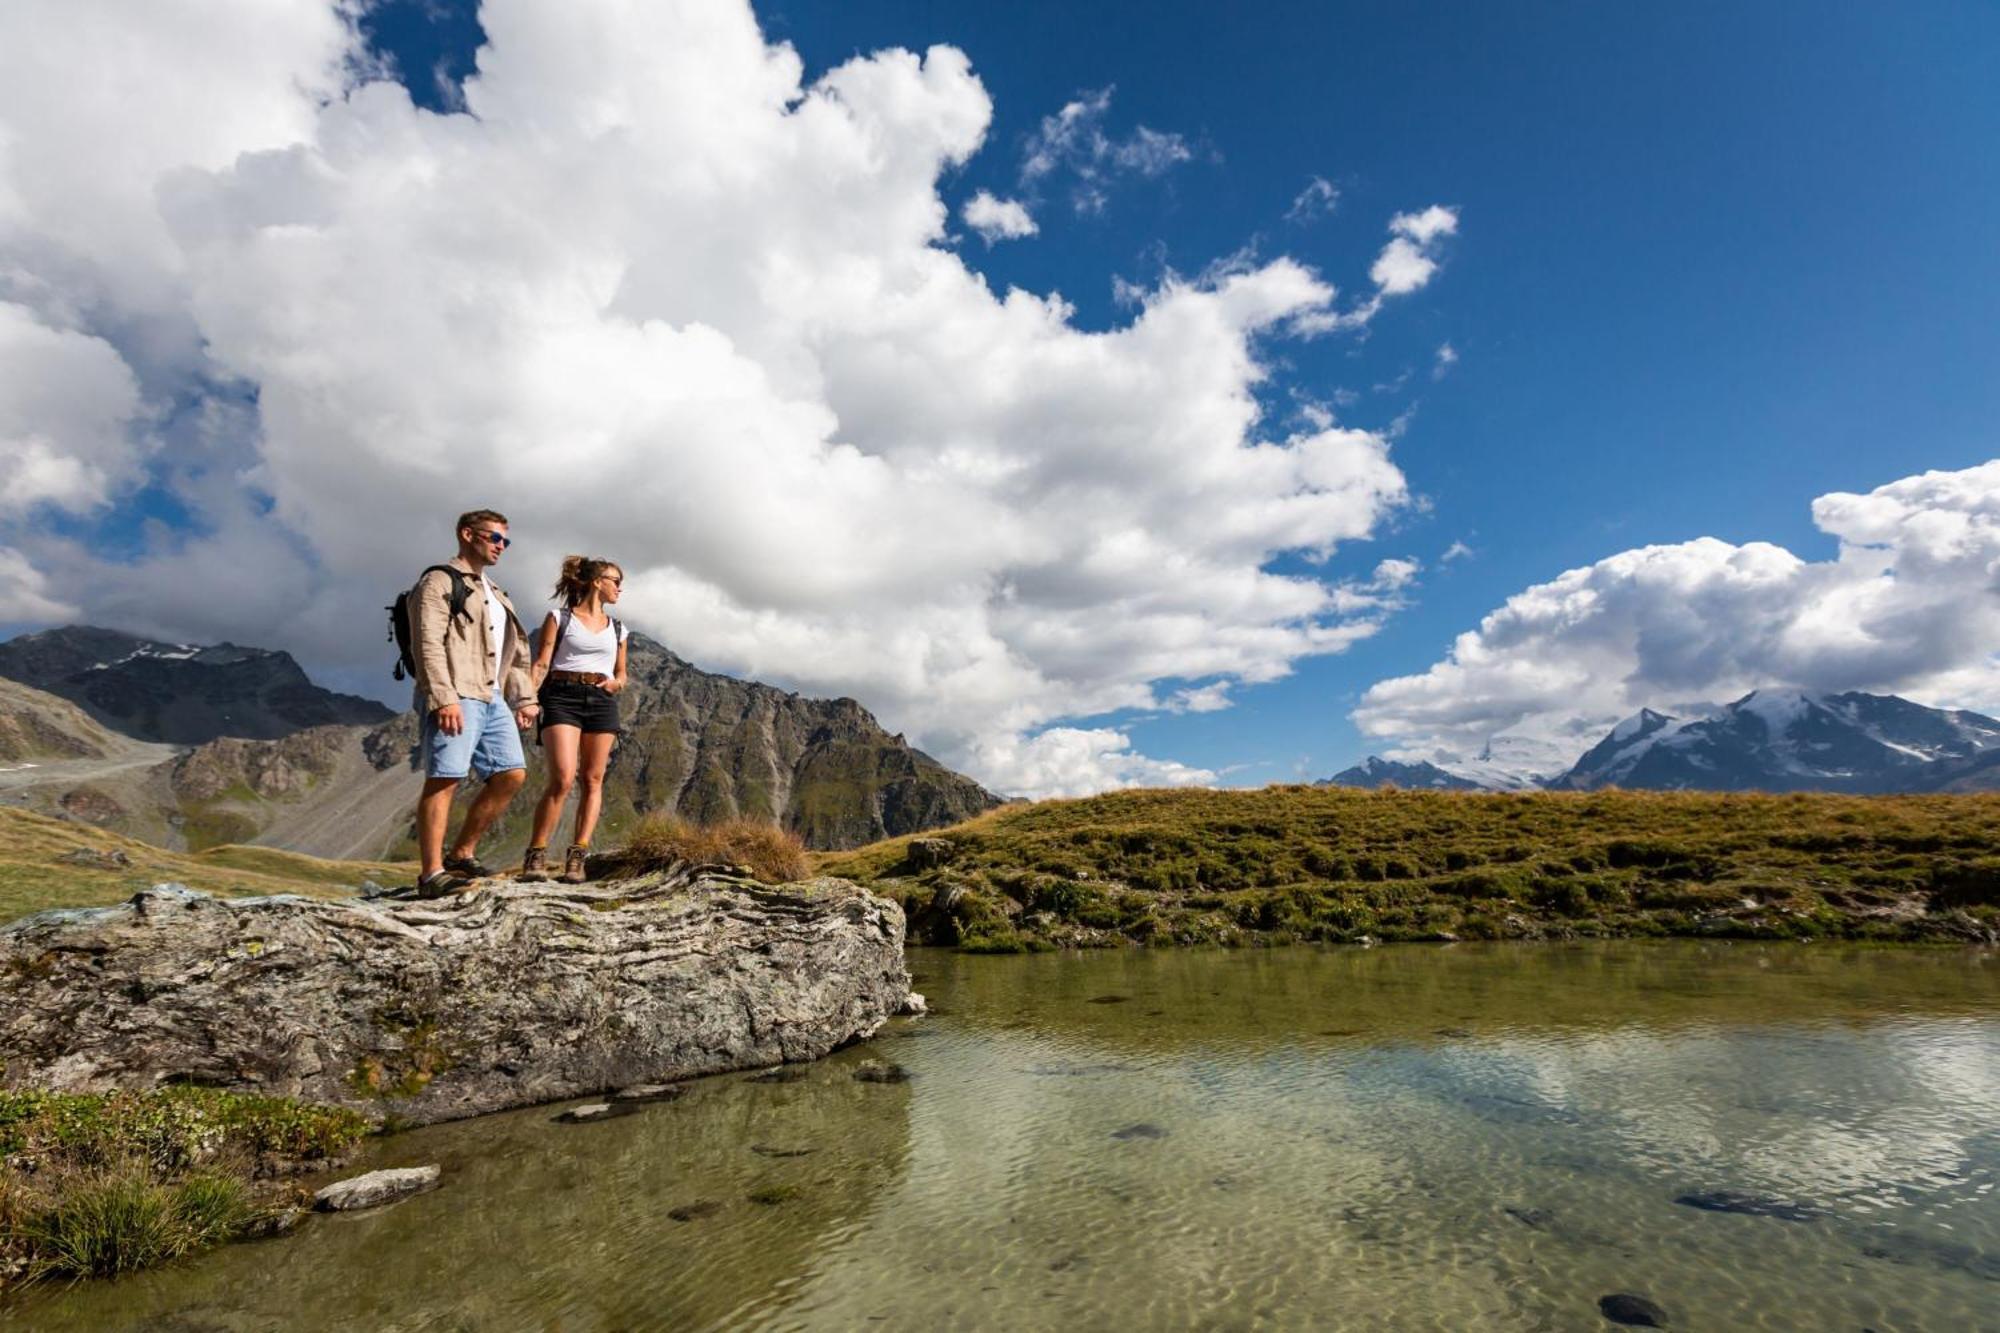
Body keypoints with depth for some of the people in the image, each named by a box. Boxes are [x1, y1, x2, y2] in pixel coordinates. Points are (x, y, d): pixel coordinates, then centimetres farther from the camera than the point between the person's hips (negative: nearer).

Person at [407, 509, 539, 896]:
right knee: (444, 779, -12)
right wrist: (443, 697, -22)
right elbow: (428, 644, -12)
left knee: (512, 774, 4)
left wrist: (524, 697, 17)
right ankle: (432, 873, -10)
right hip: (455, 698, -9)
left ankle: (462, 854, 15)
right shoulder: (439, 581, 0)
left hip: (493, 698, 9)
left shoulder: (495, 594, 27)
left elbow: (515, 652, 27)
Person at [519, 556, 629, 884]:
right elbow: (541, 664, -1)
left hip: (602, 702, 5)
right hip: (562, 697, -4)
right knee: (563, 778, -16)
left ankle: (577, 858, 1)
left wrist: (616, 683, 1)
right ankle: (535, 855, -6)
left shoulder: (617, 628, 18)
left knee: (592, 781, -2)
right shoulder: (559, 618, 6)